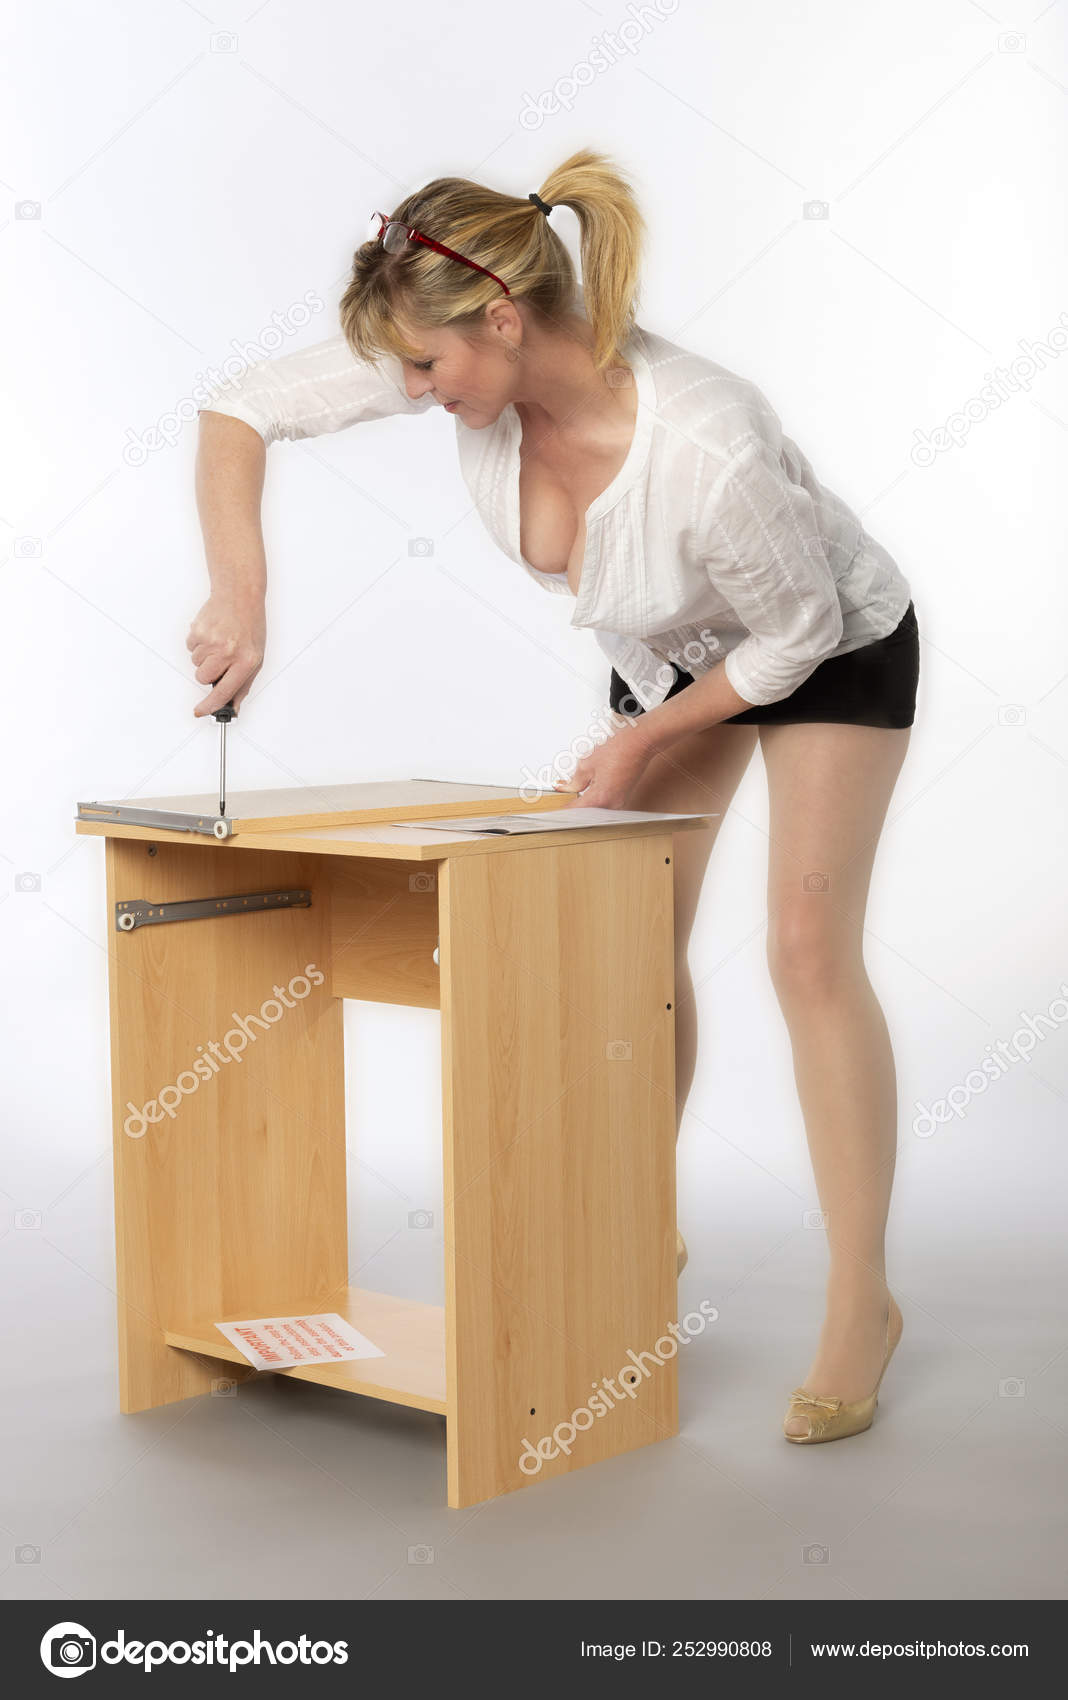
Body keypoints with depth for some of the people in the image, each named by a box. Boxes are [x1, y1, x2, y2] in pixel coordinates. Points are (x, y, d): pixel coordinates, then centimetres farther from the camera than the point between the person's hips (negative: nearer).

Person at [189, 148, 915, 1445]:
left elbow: (801, 627, -24)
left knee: (809, 947, -13)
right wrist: (240, 595, -31)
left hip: (835, 643, -6)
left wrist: (648, 739, -17)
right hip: (671, 648, 6)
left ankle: (861, 1302, -2)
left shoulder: (707, 447, -43)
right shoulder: (468, 356, -28)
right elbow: (241, 412, -19)